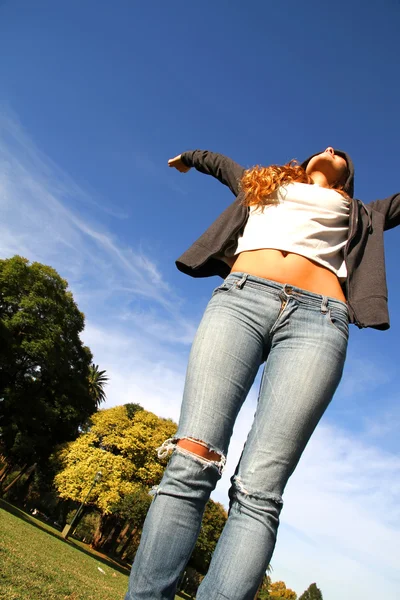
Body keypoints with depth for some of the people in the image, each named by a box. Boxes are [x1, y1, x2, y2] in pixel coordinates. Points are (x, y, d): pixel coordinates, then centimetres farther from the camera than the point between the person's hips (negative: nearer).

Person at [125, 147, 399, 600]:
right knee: (189, 466, -17)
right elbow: (219, 162, 54)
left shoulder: (358, 215, 36)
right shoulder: (262, 185, 38)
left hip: (318, 319, 0)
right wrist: (190, 156, 73)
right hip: (240, 297, 1)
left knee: (257, 492, -17)